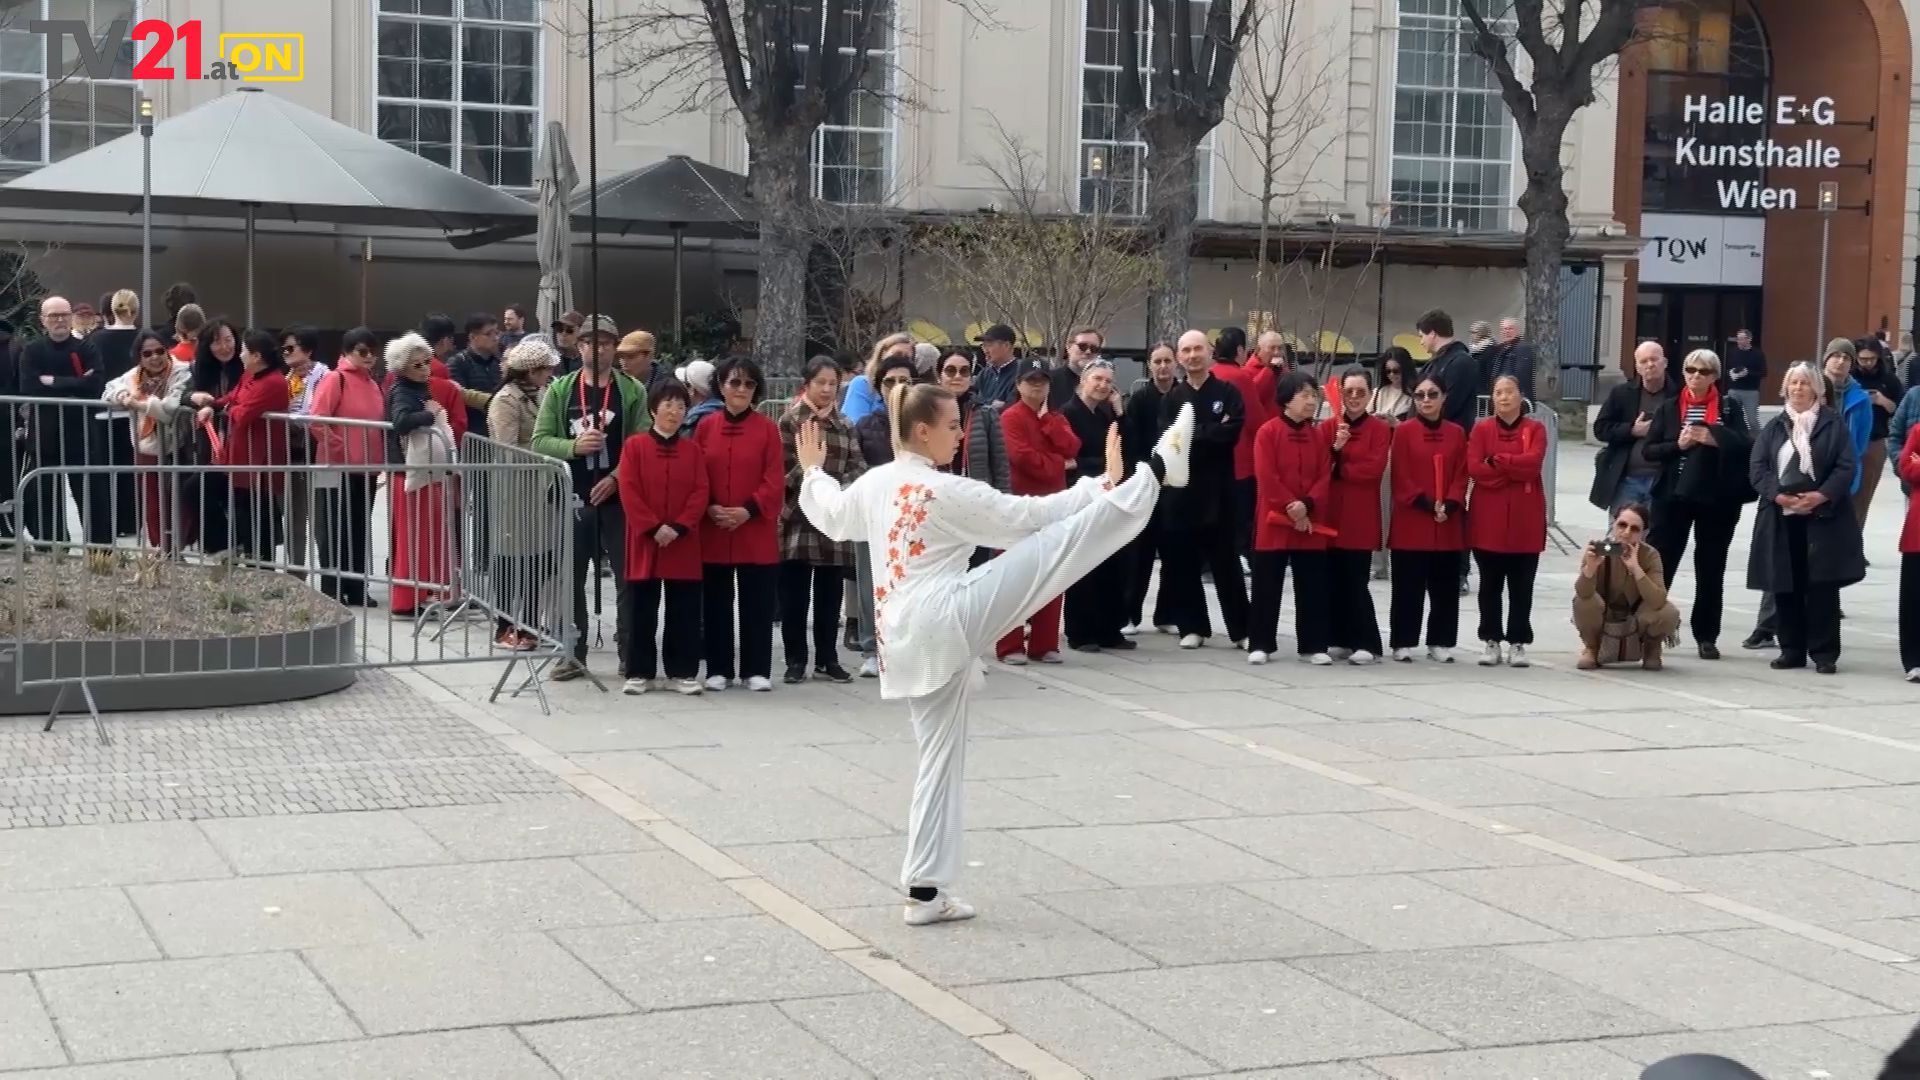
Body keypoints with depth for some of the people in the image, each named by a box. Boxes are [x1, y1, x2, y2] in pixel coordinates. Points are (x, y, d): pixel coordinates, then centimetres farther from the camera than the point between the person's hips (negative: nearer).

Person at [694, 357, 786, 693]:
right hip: (713, 531, 2)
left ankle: (757, 670, 11)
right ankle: (718, 669, 15)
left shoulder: (768, 429, -1)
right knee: (716, 601, 7)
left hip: (757, 532, -2)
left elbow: (775, 481, -5)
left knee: (757, 602, 3)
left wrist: (748, 510, -16)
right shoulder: (706, 427, 5)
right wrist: (709, 509, -10)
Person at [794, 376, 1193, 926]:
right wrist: (1105, 483, -1)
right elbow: (1030, 517, -7)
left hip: (905, 643, 8)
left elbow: (831, 516, 31)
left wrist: (814, 472, 50)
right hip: (947, 619, -8)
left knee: (940, 758, 15)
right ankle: (1157, 469, -8)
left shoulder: (872, 484, 11)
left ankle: (926, 892, 16)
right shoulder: (948, 492, -9)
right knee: (1064, 538, -12)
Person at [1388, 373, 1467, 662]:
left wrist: (1449, 505, -11)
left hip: (1449, 524, 3)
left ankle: (1440, 643, 15)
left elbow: (1461, 476, 5)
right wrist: (1426, 505, -14)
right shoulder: (1403, 432, -1)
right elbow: (1401, 478, -5)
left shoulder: (1456, 433, 7)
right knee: (1409, 586, 0)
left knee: (1445, 586, 6)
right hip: (1411, 522, -3)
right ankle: (1403, 644, 6)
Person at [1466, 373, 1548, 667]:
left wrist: (1496, 461, -11)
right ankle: (1491, 641, 12)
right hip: (1488, 518, 1)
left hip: (1525, 519, 0)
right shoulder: (1481, 429, 5)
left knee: (1521, 586, 3)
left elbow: (1533, 461, -15)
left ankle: (1517, 643, 10)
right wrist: (1515, 471, -13)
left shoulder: (1535, 429, 4)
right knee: (1490, 585, 5)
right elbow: (1473, 468, -9)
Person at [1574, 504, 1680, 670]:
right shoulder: (1597, 549, -21)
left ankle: (1651, 648, 6)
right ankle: (1591, 648, -1)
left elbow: (1658, 602, -34)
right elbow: (1584, 593, -35)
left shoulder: (1650, 555, -21)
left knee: (1669, 613, -29)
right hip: (1603, 619, 0)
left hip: (1636, 622, 0)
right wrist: (1590, 567, -54)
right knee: (1582, 601, -32)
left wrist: (1635, 567, -44)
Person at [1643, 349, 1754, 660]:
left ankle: (1706, 637, 15)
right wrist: (1678, 445, -14)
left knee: (1710, 569, 7)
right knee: (1659, 563, -2)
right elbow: (1650, 451, 3)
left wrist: (1714, 438, -20)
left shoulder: (1730, 406, 1)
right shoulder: (1669, 408, 6)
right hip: (1673, 495, 1)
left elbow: (1747, 445, -7)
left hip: (1716, 498, -1)